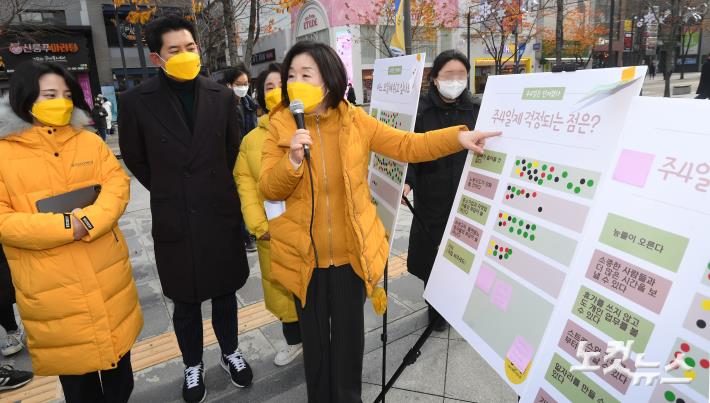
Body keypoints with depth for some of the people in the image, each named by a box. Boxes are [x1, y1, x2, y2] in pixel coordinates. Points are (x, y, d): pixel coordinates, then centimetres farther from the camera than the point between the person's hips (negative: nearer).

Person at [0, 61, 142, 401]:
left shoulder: (89, 140, 5)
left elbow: (118, 184, -4)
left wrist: (89, 220, -21)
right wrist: (66, 227, -21)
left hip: (107, 273, 3)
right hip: (50, 286, -2)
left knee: (117, 353, 19)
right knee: (75, 369, 14)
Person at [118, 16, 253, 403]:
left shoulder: (221, 96, -1)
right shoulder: (136, 100, -7)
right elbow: (135, 159, 5)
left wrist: (214, 190, 12)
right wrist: (170, 192, 10)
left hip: (221, 213, 2)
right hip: (174, 219, -1)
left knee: (224, 292, 17)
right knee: (185, 302, 14)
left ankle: (230, 352, 41)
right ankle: (193, 365, 37)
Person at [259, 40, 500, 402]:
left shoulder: (355, 120, -5)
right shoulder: (280, 125, -5)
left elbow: (408, 146, -5)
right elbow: (268, 190, -9)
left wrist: (458, 137, -16)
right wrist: (292, 159, -27)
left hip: (352, 251, 0)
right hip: (305, 254, 0)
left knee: (349, 332, 17)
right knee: (314, 336, 17)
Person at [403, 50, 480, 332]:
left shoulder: (475, 109, 4)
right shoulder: (421, 110, -4)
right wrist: (407, 181, -24)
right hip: (431, 199, -2)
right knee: (432, 258, 8)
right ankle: (436, 309, 30)